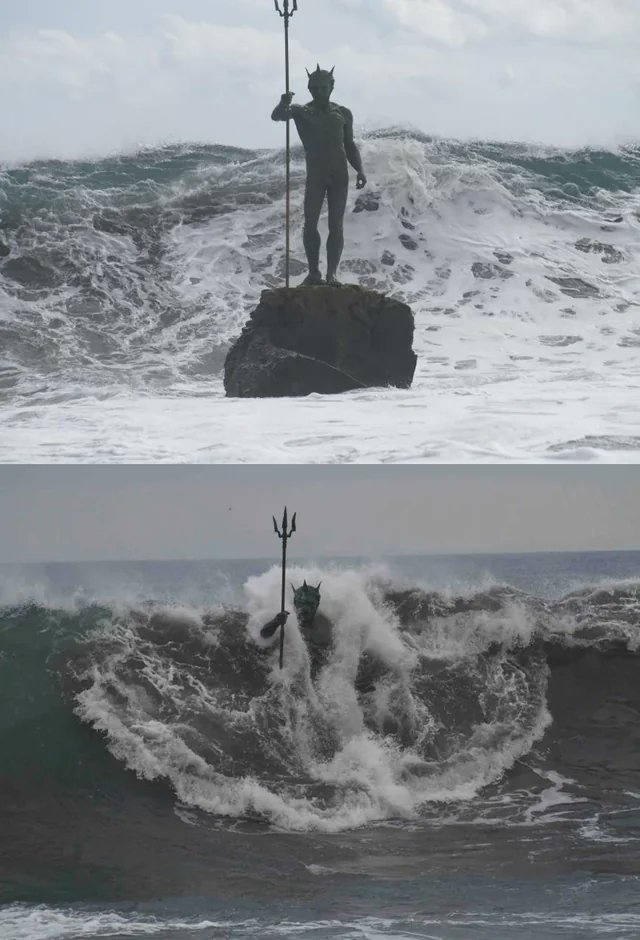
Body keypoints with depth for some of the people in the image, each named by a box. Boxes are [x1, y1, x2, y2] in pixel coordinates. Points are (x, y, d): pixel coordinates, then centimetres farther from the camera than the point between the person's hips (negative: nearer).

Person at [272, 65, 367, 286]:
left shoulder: (343, 114, 12)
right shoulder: (302, 112, 4)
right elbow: (277, 116, -14)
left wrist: (360, 170, 6)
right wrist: (284, 103, -36)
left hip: (339, 176, 1)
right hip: (315, 176, -1)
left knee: (336, 225, -3)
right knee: (310, 224, -7)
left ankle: (332, 273, -3)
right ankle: (313, 272, 1)